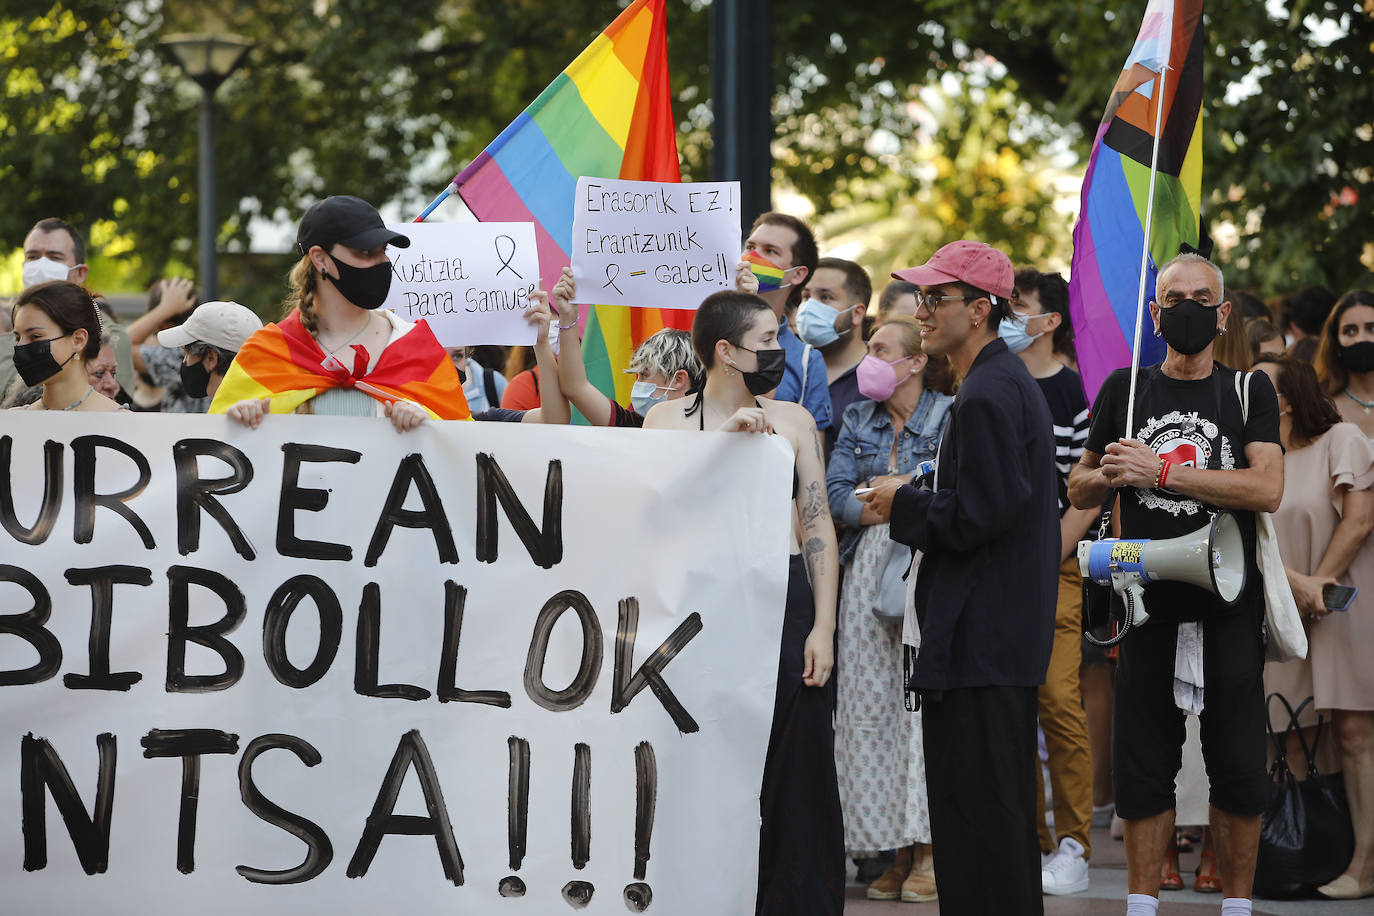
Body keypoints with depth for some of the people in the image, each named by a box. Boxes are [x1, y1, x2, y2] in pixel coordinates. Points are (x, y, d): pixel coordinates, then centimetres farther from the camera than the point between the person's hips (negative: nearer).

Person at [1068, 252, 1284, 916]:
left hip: (1230, 605, -2)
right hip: (1149, 604, 2)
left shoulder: (1249, 391, 4)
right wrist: (1111, 471, -7)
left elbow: (1267, 488, -11)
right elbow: (1079, 491, 16)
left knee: (1239, 768, 0)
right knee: (1143, 766, 3)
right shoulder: (1124, 389, 11)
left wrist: (1160, 470, -16)